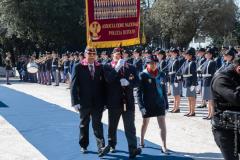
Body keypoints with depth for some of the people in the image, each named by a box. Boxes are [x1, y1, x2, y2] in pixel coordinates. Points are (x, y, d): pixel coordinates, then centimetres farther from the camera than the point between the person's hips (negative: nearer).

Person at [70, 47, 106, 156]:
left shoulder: (100, 67, 4)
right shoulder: (78, 67, -3)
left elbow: (103, 85, 6)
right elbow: (74, 86, -6)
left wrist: (104, 102, 3)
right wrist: (75, 102, -12)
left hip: (97, 103, 1)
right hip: (84, 102, 0)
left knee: (97, 125, -4)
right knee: (84, 125, 13)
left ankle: (101, 146, -4)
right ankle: (83, 146, 27)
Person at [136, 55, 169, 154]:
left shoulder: (161, 75, 1)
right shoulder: (143, 75, -10)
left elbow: (164, 90, 8)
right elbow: (139, 92, -10)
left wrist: (166, 104, 7)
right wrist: (141, 106, -16)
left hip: (160, 103, 2)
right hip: (147, 104, -2)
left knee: (162, 125, -4)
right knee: (145, 123, 16)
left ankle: (164, 147, 0)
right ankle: (142, 141, 38)